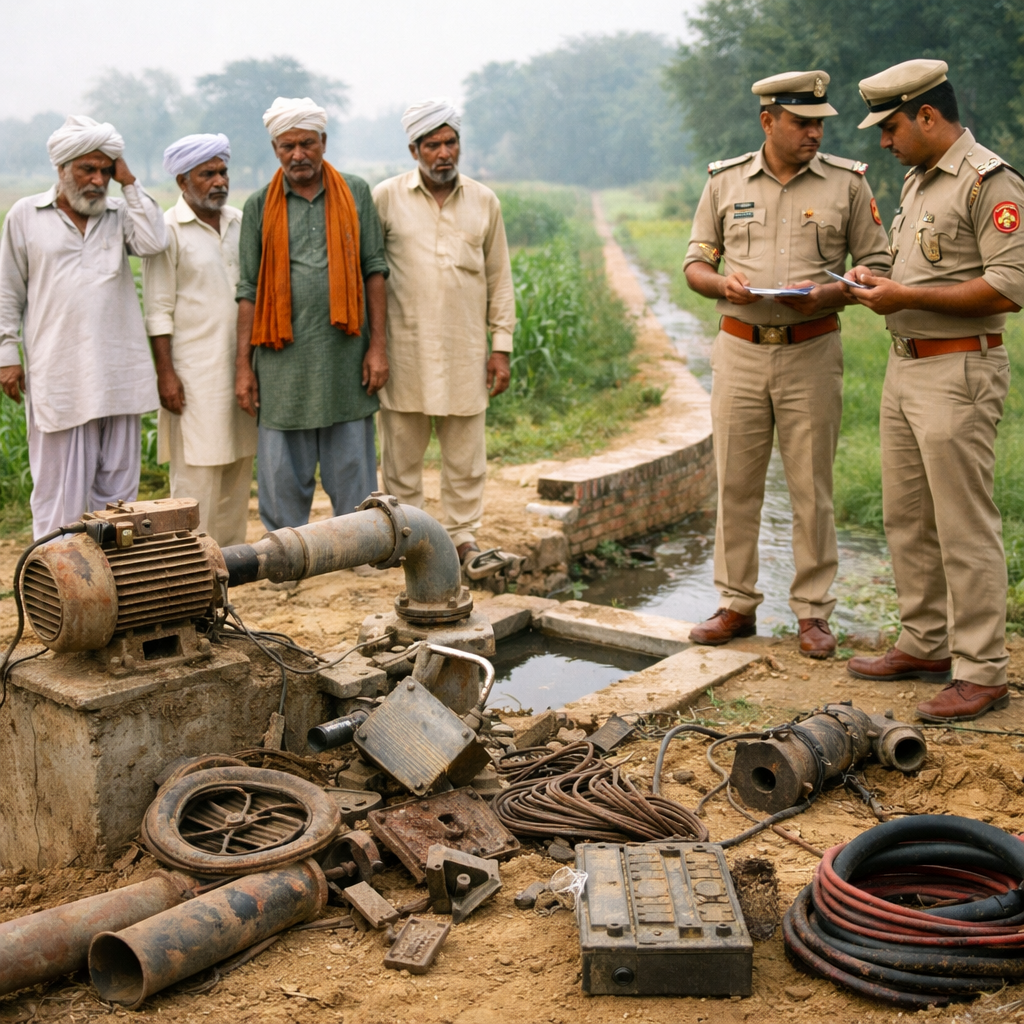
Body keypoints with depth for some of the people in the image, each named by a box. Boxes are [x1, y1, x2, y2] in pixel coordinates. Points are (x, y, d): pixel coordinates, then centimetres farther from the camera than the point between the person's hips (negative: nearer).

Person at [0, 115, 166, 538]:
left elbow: (153, 243, -11)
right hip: (58, 376, -2)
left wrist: (129, 183, -3)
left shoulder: (120, 213, 11)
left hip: (120, 374, 2)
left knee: (118, 488, 8)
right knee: (60, 490, 1)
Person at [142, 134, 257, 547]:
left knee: (239, 467, 9)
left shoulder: (241, 222, 11)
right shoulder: (168, 230, -6)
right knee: (196, 470, -4)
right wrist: (165, 373, -13)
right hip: (194, 370, -6)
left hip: (242, 366, 6)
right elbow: (158, 311, -8)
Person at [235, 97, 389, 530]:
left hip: (345, 358, 0)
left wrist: (377, 345, -1)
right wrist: (243, 364, 1)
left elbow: (374, 270, 7)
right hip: (283, 361, 0)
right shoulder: (260, 206, 7)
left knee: (354, 476, 6)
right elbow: (248, 290, 6)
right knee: (282, 478, 6)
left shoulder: (355, 193, 8)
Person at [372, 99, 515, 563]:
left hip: (464, 351, 1)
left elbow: (499, 278, 11)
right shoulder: (386, 198, 1)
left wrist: (501, 348, 6)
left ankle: (462, 535, 19)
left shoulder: (484, 202, 7)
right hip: (404, 347, -1)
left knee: (465, 455, 6)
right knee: (402, 452, 5)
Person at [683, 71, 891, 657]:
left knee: (812, 488, 2)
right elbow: (696, 263, 11)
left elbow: (878, 266, 5)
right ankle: (738, 604, 17)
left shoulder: (847, 183, 3)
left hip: (812, 351, -1)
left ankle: (813, 612, 13)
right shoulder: (726, 182, 7)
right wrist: (723, 283, -11)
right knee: (736, 484, 5)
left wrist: (830, 292, -14)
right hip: (740, 349, 2)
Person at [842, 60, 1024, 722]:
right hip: (905, 366, 10)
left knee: (965, 527, -6)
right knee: (907, 518, 14)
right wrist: (877, 281, 9)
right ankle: (926, 646, 26)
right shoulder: (918, 182, 17)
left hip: (959, 371, -10)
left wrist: (907, 296, -18)